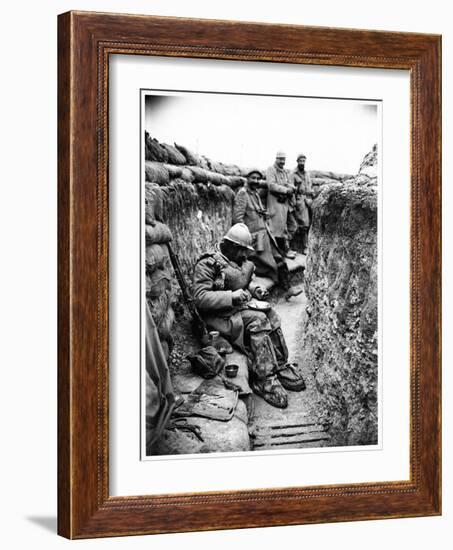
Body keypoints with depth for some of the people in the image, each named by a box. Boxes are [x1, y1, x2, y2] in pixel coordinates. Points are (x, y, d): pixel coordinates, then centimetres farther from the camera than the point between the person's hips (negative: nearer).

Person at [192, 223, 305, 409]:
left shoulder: (241, 262, 12)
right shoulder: (207, 264, -13)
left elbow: (249, 280, 31)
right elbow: (200, 297, -21)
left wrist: (255, 289, 8)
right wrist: (231, 297, -28)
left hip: (242, 305, 8)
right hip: (220, 314, -8)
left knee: (270, 315, -18)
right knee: (257, 321, -29)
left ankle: (280, 366, -15)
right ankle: (264, 379, -31)